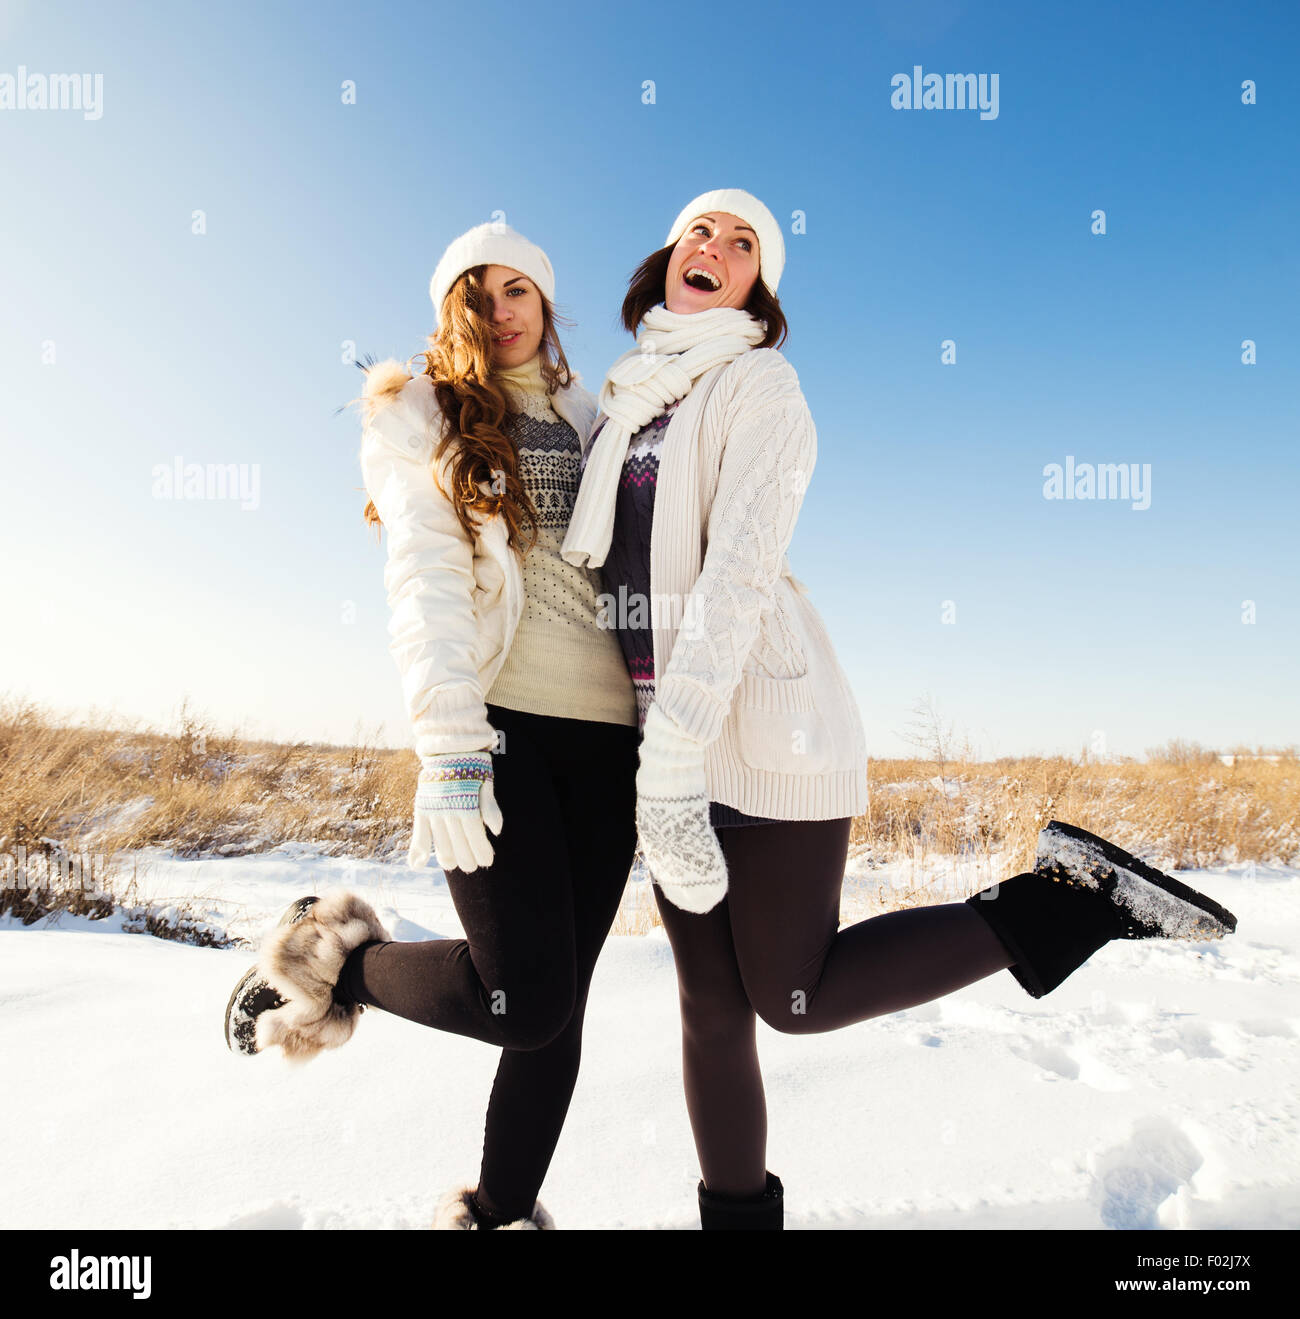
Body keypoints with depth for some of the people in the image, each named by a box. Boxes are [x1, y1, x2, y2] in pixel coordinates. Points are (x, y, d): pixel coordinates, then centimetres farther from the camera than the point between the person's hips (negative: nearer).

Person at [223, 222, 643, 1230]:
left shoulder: (594, 425, 22)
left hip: (606, 728, 5)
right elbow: (424, 579, -6)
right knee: (525, 997, -12)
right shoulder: (426, 414, 8)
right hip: (496, 717, -4)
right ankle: (338, 962, 14)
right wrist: (450, 746, -18)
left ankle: (499, 1208, 25)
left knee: (561, 1000, 5)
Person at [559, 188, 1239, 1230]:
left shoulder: (759, 384, -5)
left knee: (794, 997, 1)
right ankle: (739, 1211, 31)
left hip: (763, 724, -6)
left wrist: (673, 755, -25)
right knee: (711, 1006, 11)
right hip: (669, 732, 6)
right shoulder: (624, 401, 17)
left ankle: (1062, 901, 12)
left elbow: (742, 566, -19)